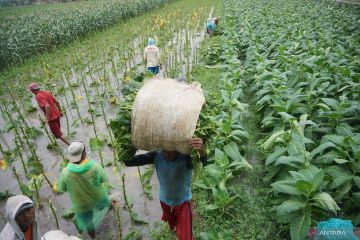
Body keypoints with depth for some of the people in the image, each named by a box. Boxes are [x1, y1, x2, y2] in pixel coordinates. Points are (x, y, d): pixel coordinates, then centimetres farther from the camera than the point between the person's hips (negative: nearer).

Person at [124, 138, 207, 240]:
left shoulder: (185, 158, -35)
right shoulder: (156, 156, -26)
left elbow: (203, 161, -55)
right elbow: (128, 161, -27)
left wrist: (202, 150, -78)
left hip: (183, 202, -4)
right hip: (165, 201, 4)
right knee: (173, 226, 33)